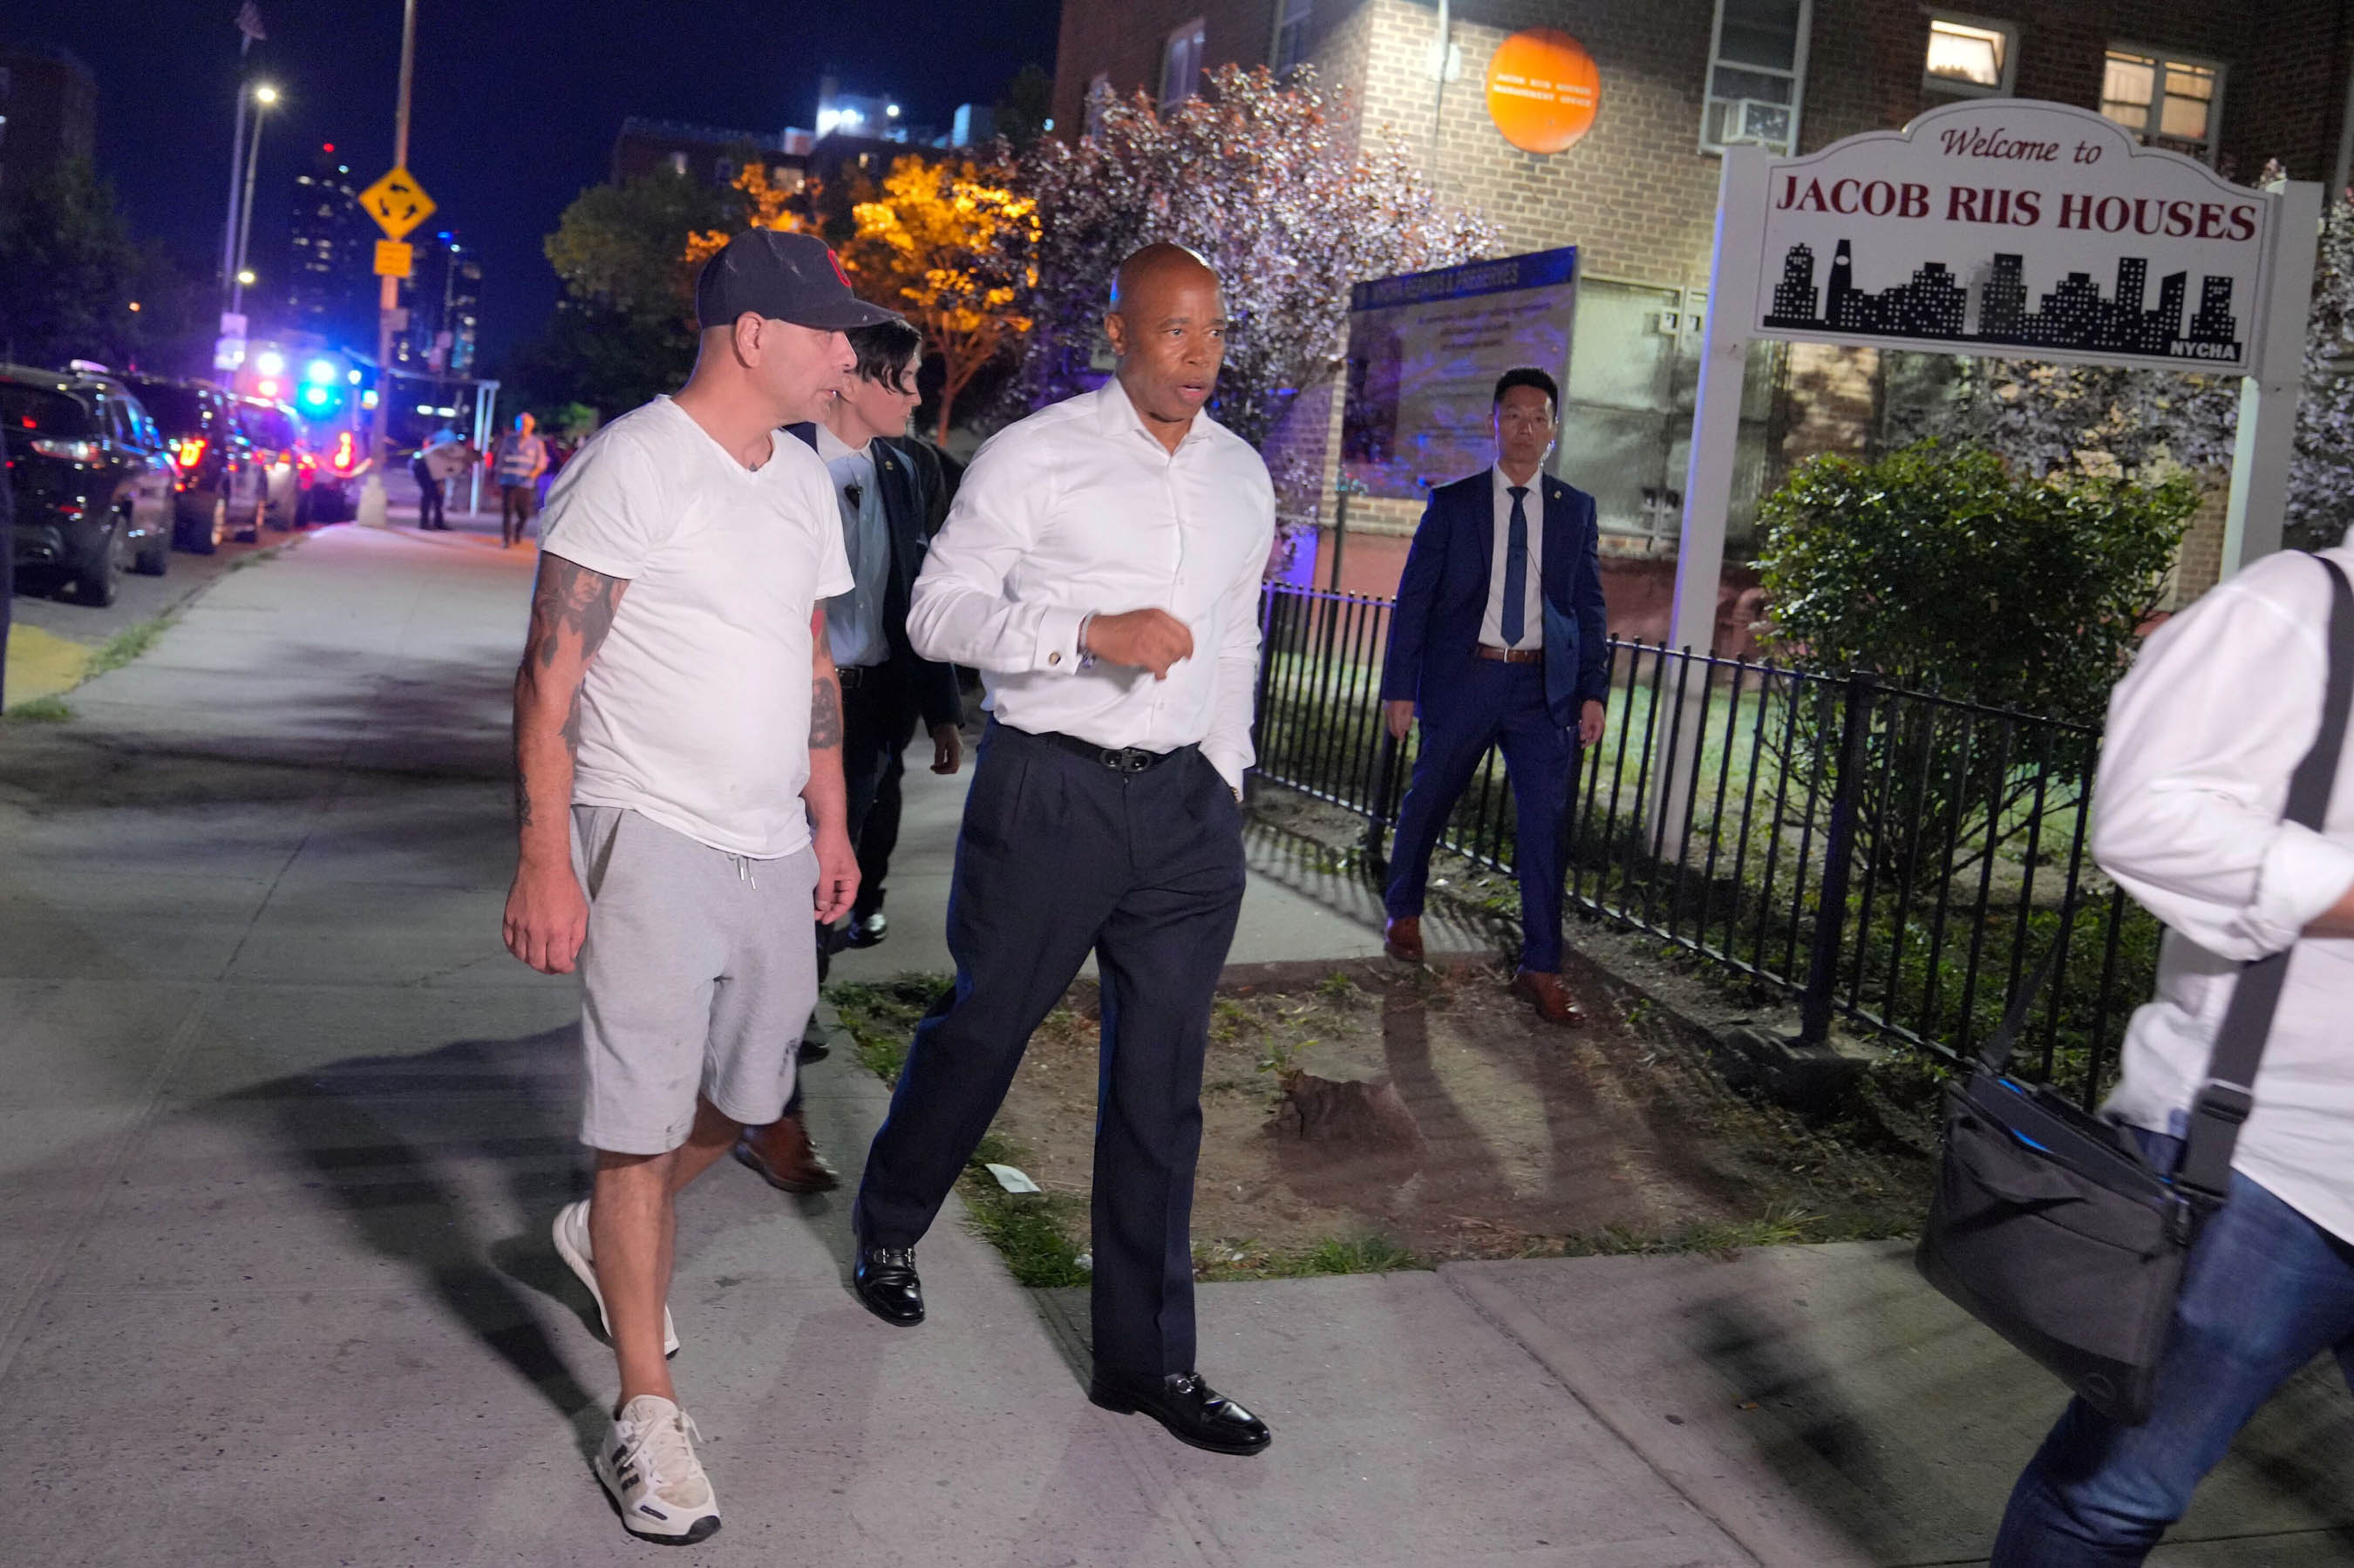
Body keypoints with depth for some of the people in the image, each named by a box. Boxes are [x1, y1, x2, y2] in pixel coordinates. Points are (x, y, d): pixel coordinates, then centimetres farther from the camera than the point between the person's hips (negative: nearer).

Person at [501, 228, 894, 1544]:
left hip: (774, 847, 7)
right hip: (652, 841, -7)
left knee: (748, 1101, 16)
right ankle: (648, 1413, 11)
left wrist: (832, 823, 19)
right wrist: (546, 858, -18)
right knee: (645, 1124, -2)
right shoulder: (636, 461, -10)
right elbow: (551, 672, -13)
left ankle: (609, 1236, 44)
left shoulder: (804, 477, 13)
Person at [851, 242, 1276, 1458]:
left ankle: (1148, 1358, 18)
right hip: (1049, 791, -4)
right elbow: (937, 612, -8)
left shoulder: (1242, 473, 12)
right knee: (982, 1028, 10)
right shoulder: (1034, 457, -5)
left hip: (1185, 801, 5)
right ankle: (888, 1229, 40)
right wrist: (1090, 632, -20)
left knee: (1161, 1084, 7)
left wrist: (1224, 780, 15)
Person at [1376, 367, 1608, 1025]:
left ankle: (1540, 966, 2)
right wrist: (1399, 687, -4)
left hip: (1543, 687, 1)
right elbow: (1414, 597, 1)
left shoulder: (1575, 509, 8)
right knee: (1428, 800, 11)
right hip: (1463, 677, -1)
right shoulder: (1452, 503, 2)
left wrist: (1593, 691, 2)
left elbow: (1589, 605, 9)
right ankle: (1403, 912, 36)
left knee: (1545, 821, -3)